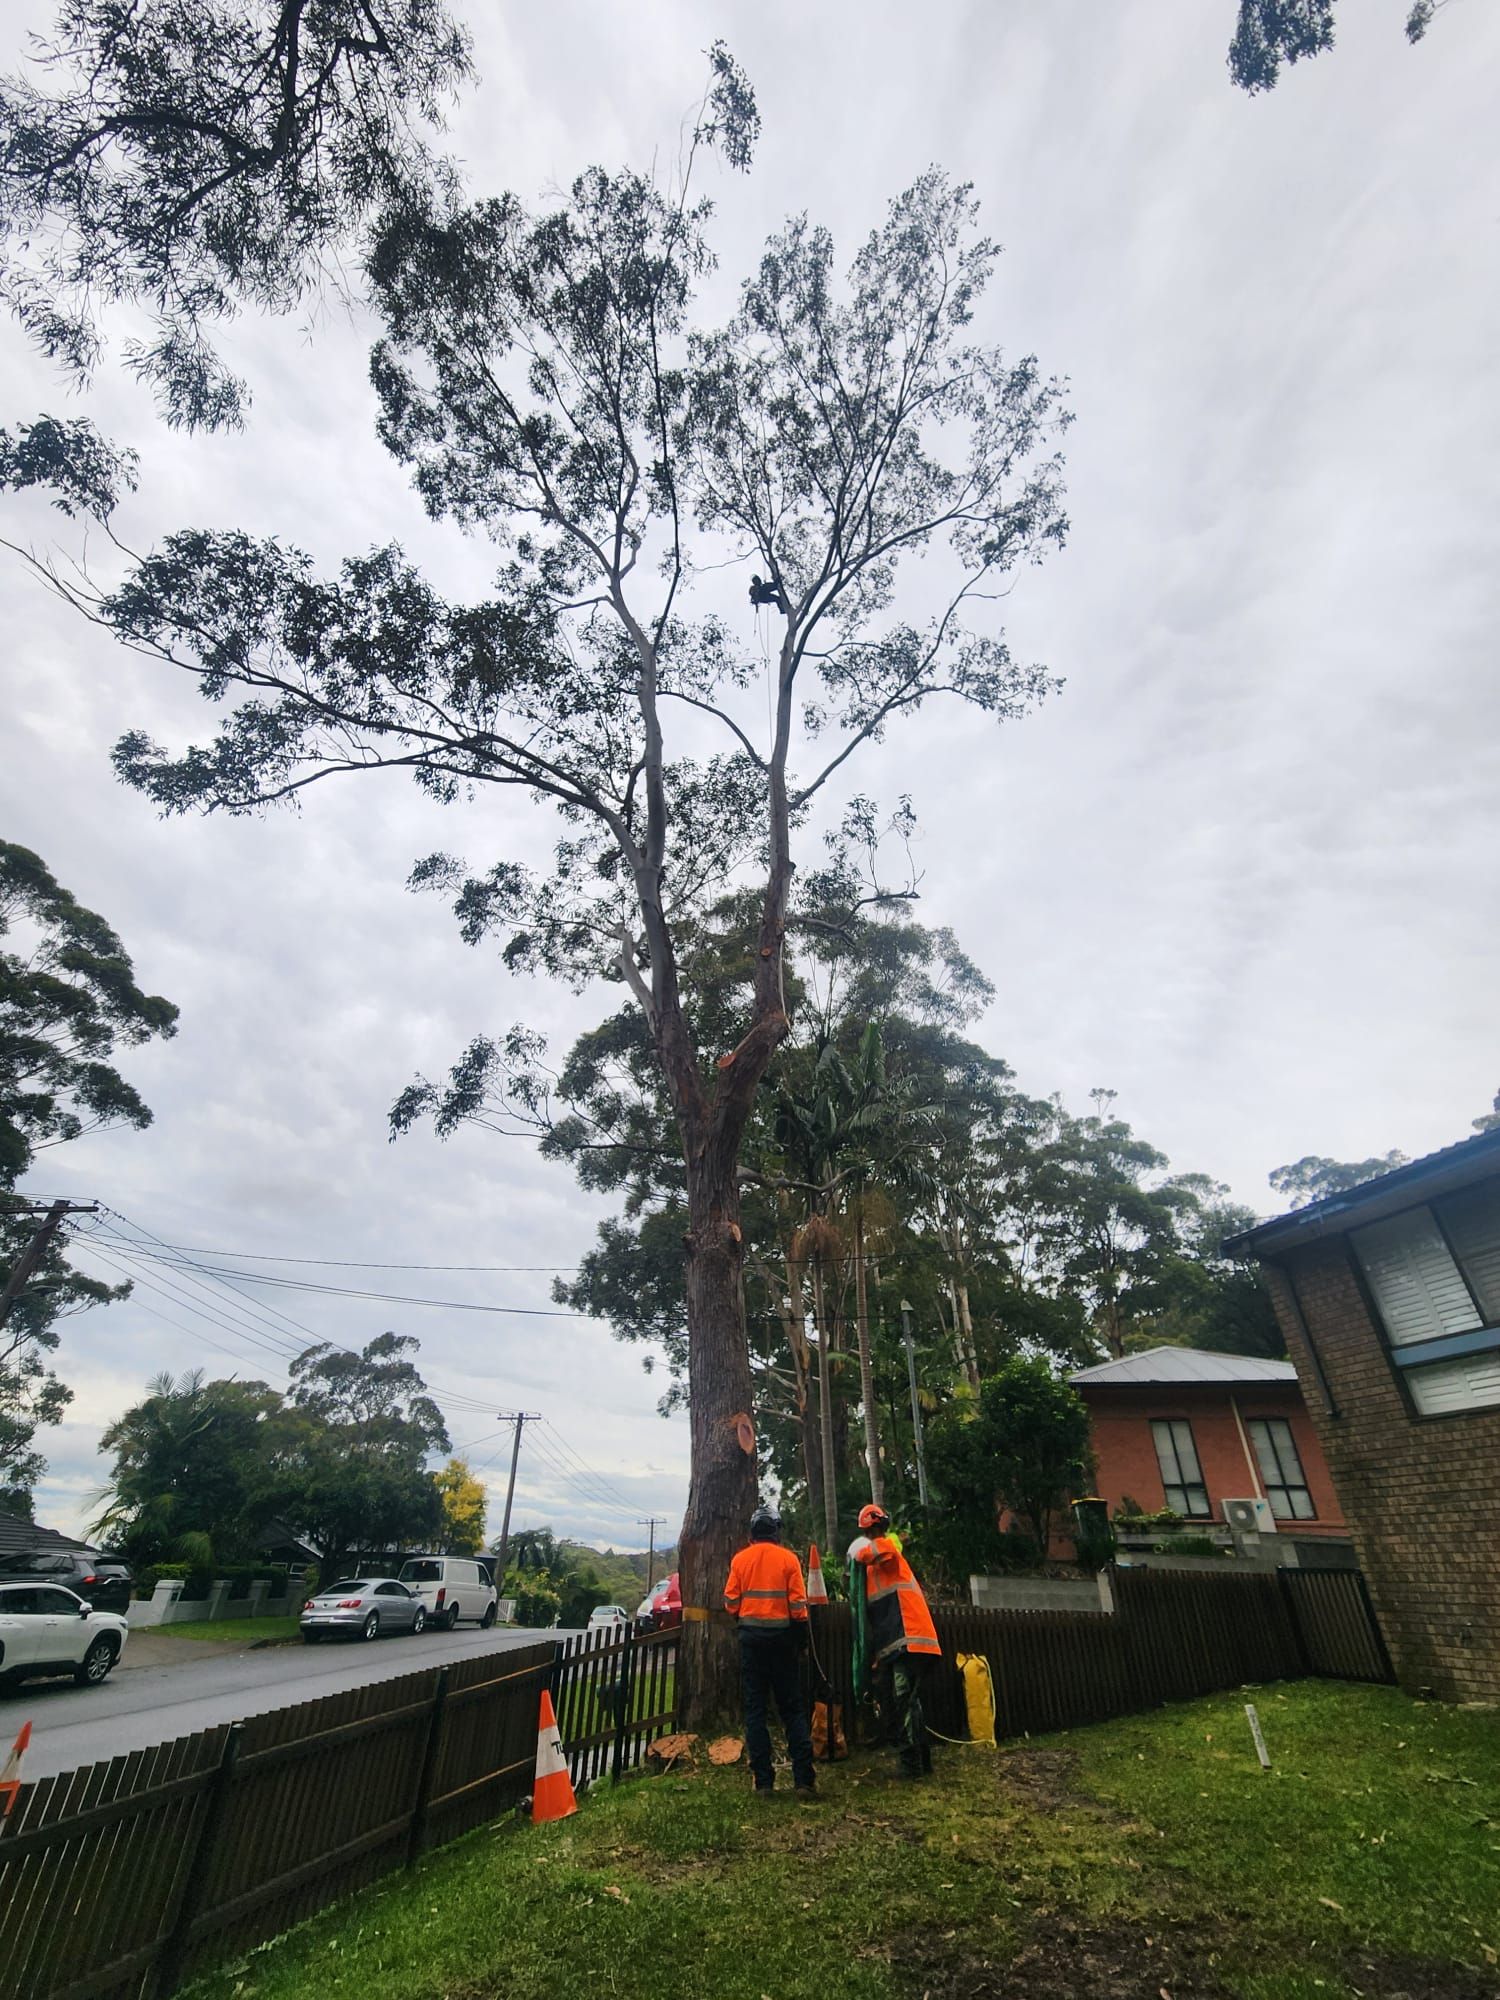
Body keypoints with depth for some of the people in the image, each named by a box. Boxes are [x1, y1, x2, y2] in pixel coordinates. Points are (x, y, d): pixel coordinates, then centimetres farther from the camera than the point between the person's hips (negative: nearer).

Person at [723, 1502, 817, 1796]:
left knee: (755, 1707, 9)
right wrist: (801, 1638, 7)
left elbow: (731, 1602, 0)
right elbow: (798, 1603, -6)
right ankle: (804, 1777, 4)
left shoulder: (740, 1559, -1)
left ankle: (762, 1779, 9)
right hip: (782, 1636, 0)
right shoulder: (788, 1559, -5)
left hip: (750, 1637, 1)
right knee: (792, 1707, 9)